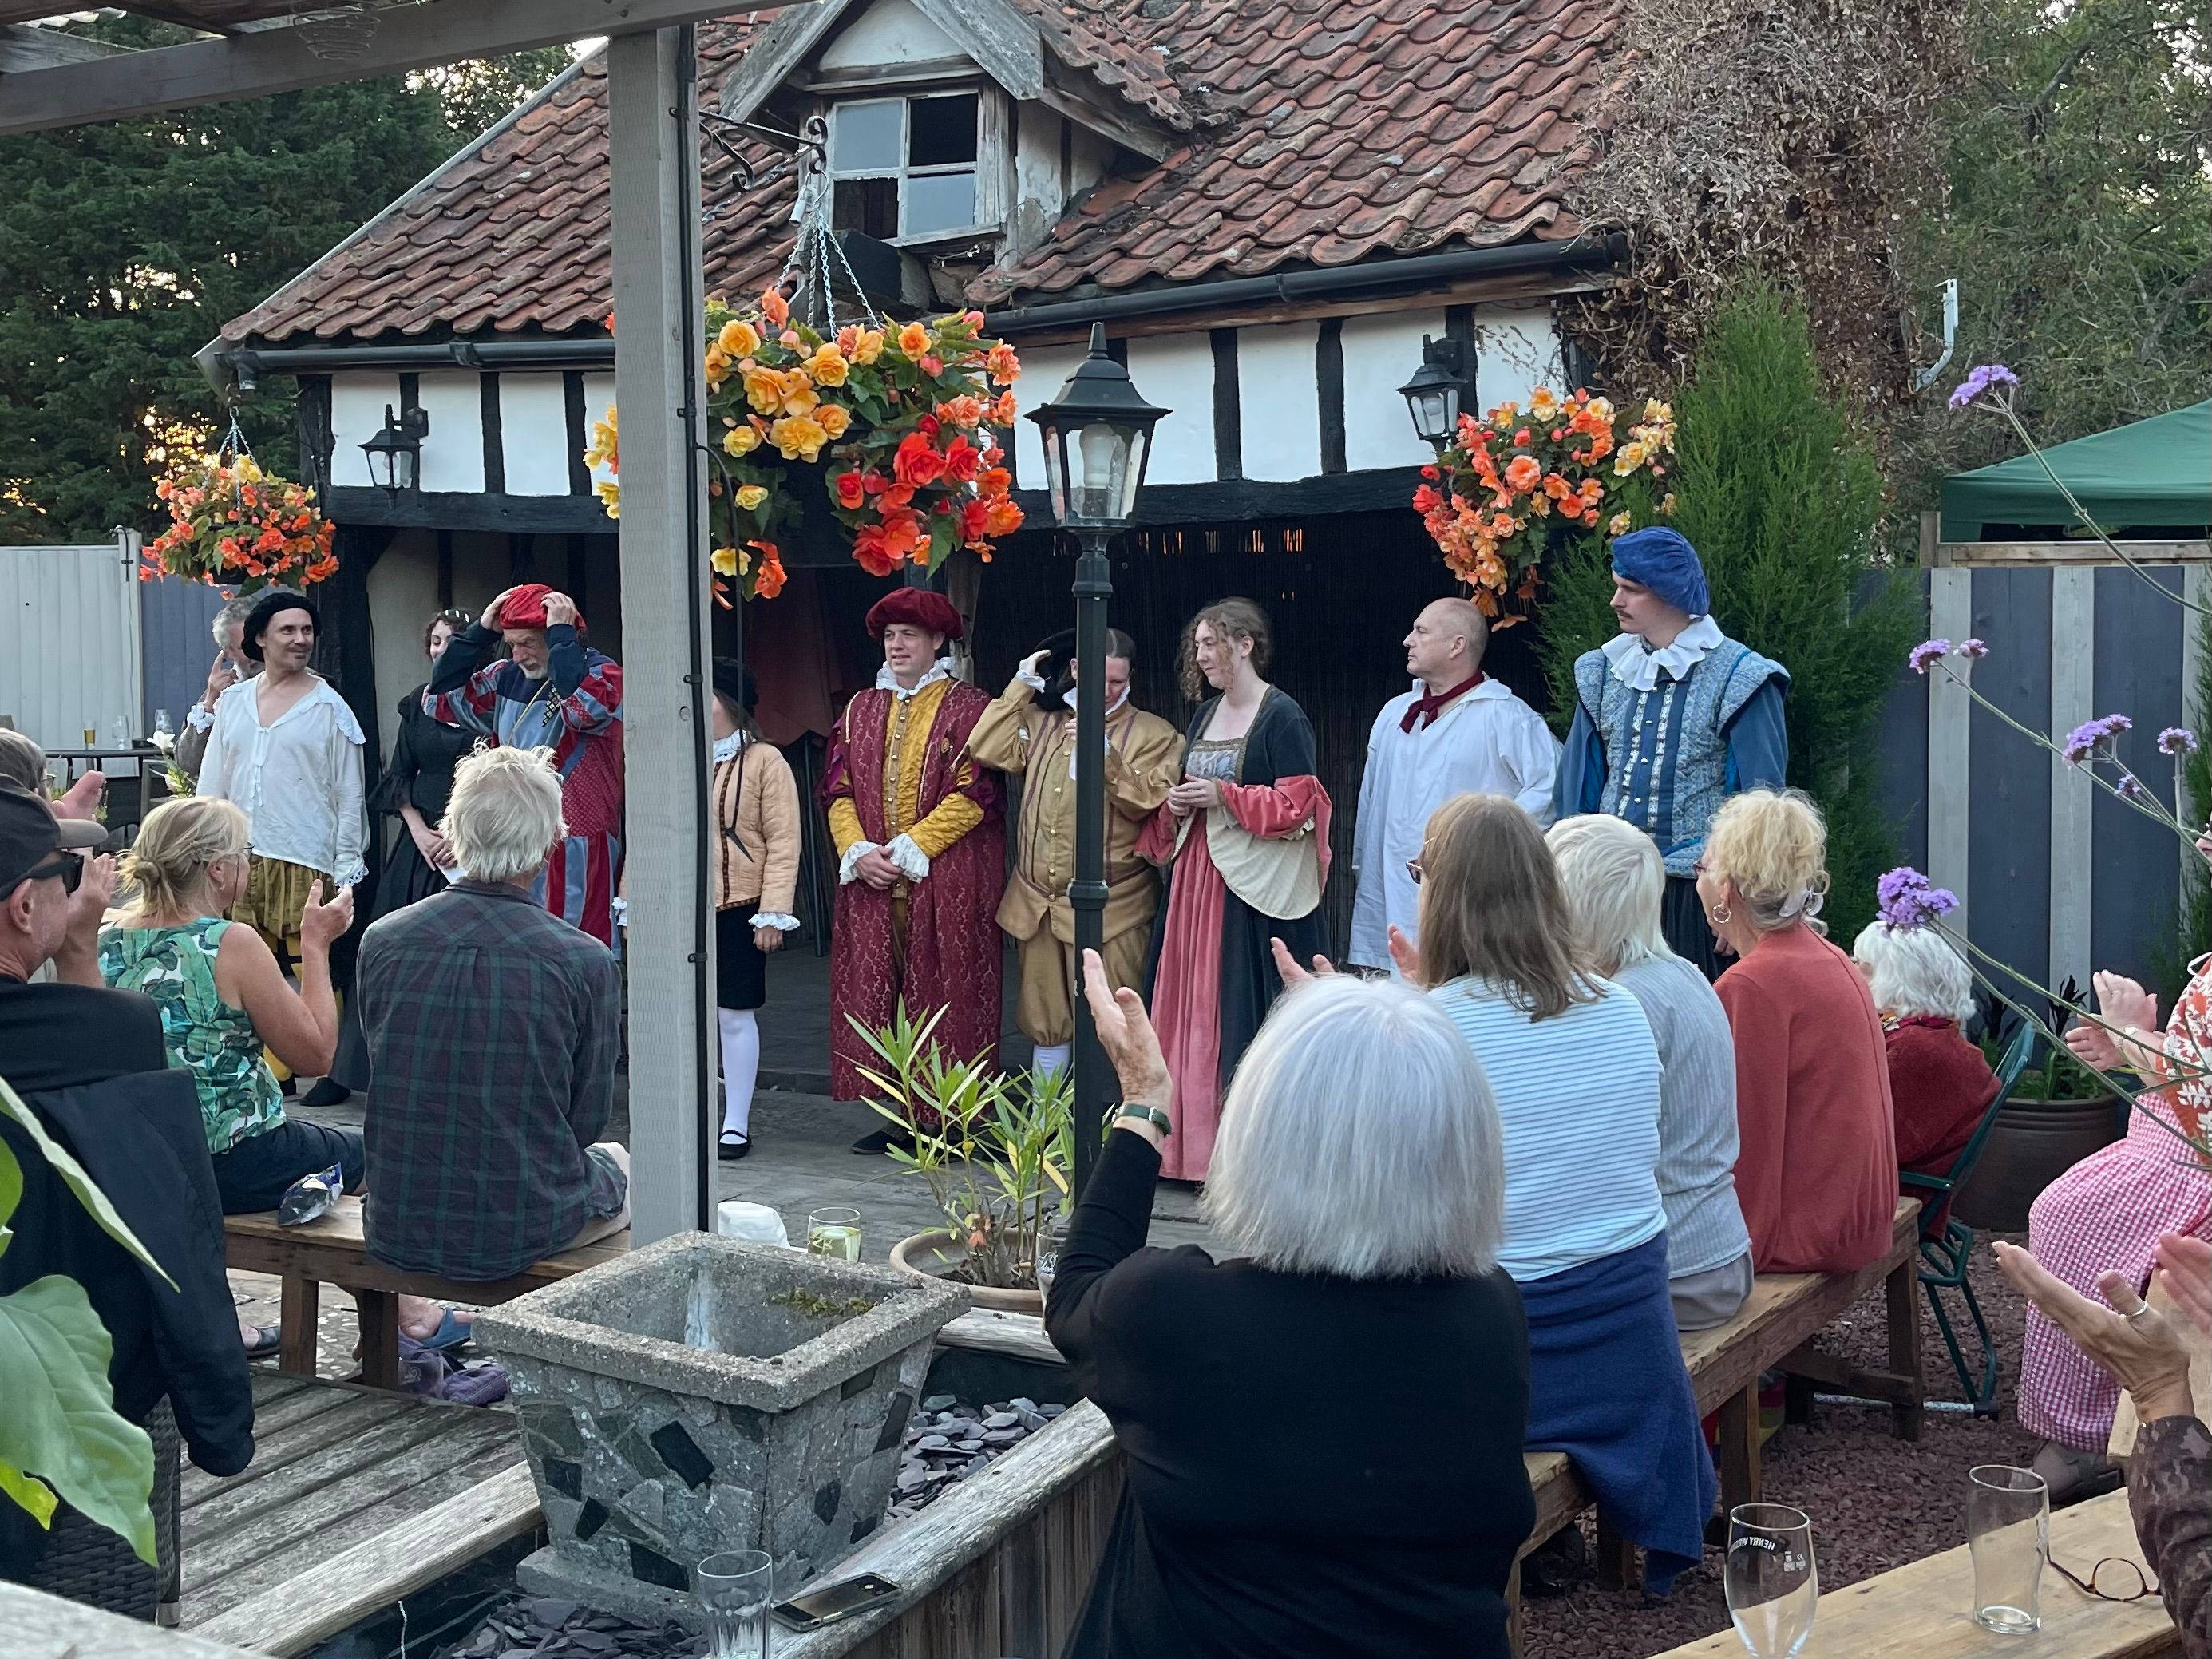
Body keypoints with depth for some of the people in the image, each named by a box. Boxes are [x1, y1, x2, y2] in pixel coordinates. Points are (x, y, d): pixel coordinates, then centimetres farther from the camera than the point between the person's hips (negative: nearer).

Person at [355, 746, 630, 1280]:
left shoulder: (382, 940, -7)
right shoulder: (585, 961, -15)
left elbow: (387, 1076, 7)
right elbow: (587, 1119, -4)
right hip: (523, 1234, -3)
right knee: (619, 1163, 30)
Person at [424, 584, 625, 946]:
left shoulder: (602, 674, -8)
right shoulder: (506, 677, 11)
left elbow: (582, 708, -29)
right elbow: (440, 700, 10)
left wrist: (562, 635, -19)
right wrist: (480, 632, 3)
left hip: (576, 845, -7)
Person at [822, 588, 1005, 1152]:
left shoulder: (968, 708, -1)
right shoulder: (860, 710, 15)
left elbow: (972, 794, -9)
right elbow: (837, 789, 10)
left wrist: (909, 849, -14)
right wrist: (857, 850, -7)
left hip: (945, 883, -5)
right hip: (870, 879, 5)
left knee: (941, 996, -3)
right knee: (874, 993, 3)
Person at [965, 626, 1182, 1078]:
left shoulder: (1153, 735, 0)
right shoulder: (1042, 721, 11)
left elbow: (1146, 803, -11)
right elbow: (987, 752, -2)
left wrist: (1105, 754, -22)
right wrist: (1021, 685, 1)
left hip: (1108, 910, -4)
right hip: (1037, 904, 4)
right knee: (1045, 1020, 13)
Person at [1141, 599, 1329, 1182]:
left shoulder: (1281, 716, -8)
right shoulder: (1204, 714, 15)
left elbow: (1297, 806, -14)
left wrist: (1223, 795, -16)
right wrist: (1178, 805, 3)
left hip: (1252, 888, -8)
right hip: (1196, 879, 8)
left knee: (1242, 1017, -6)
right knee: (1188, 1008, 7)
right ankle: (1188, 1143, 14)